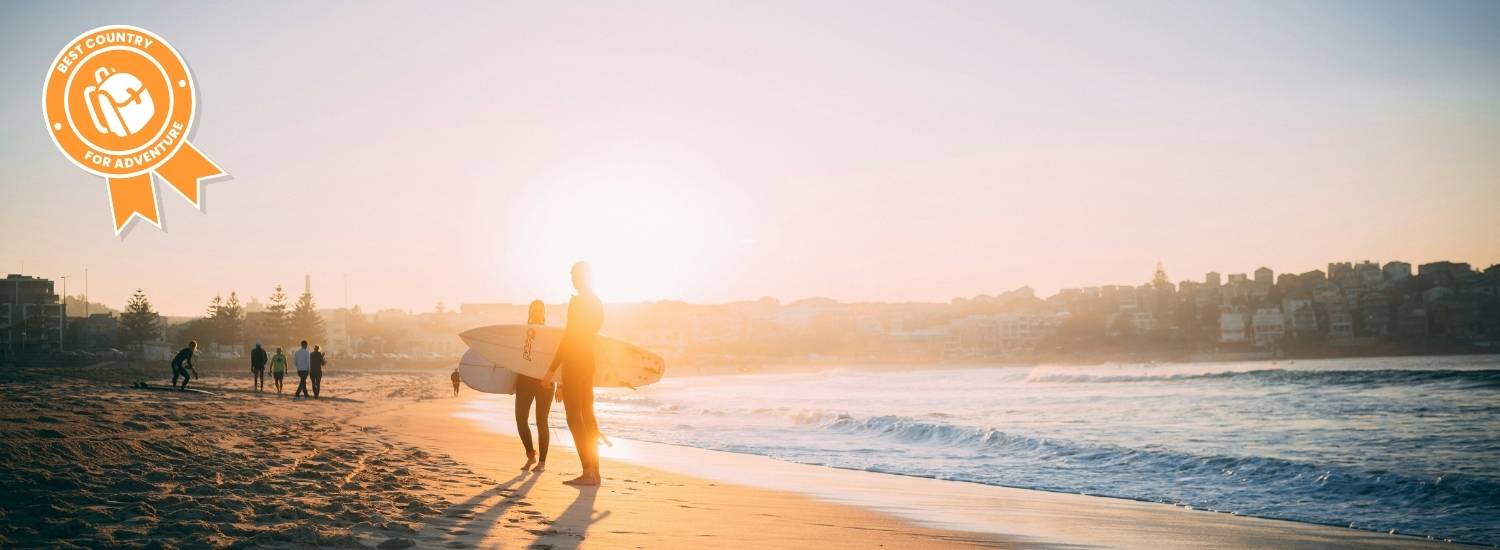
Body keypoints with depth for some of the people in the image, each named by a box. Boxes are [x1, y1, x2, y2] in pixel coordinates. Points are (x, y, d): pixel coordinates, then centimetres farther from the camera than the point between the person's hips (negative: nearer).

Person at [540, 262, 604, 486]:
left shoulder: (577, 303, -16)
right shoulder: (597, 303, 11)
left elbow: (568, 338, -19)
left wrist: (551, 369, -17)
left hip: (574, 363, -9)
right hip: (588, 361, 9)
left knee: (574, 417, -8)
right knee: (587, 415, 12)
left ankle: (588, 472, -13)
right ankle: (594, 470, 12)